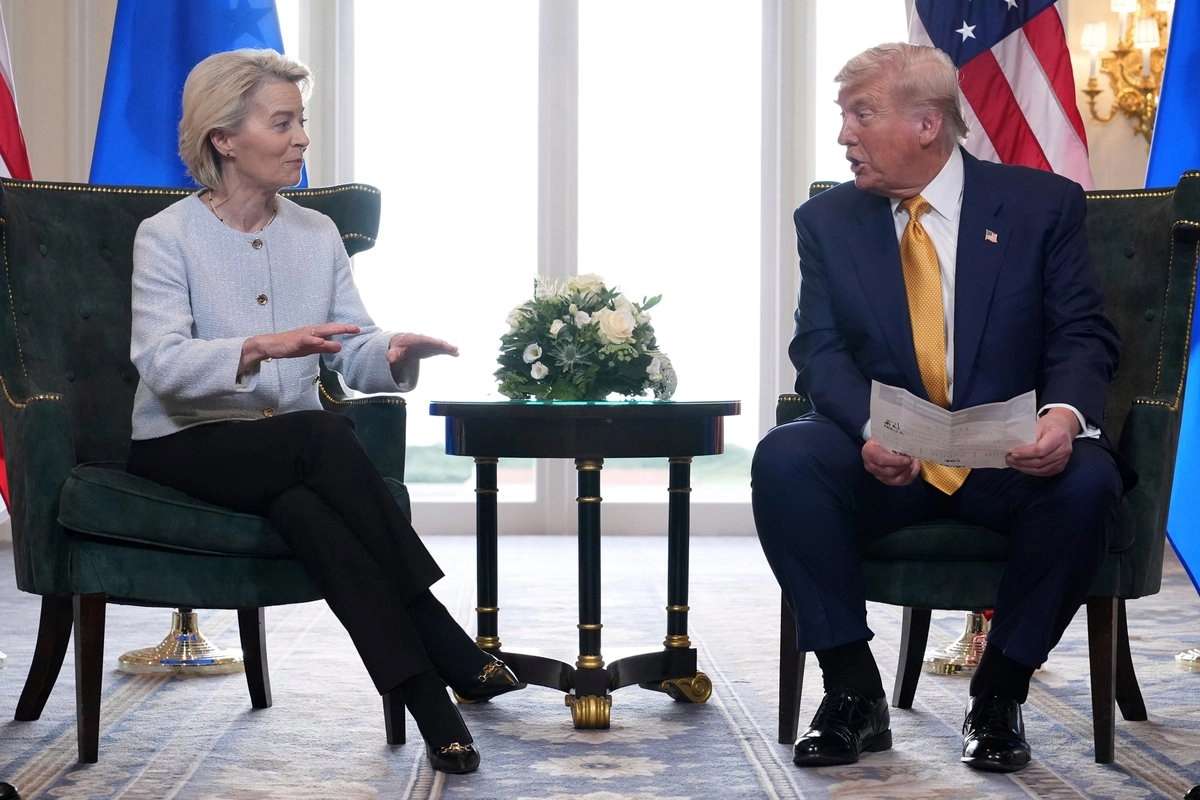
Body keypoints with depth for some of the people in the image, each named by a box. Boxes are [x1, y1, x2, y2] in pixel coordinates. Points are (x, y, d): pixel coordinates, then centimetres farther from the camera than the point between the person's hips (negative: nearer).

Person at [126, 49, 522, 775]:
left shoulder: (318, 234, 8)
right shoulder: (167, 236, -6)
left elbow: (356, 359, 2)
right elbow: (161, 362, -22)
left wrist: (397, 354, -22)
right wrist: (262, 347, -38)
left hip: (294, 454, 4)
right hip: (187, 447, -4)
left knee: (304, 508, -34)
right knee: (323, 435, -33)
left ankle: (425, 692, -38)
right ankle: (447, 650, -30)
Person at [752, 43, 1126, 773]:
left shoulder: (1042, 204, 1)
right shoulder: (828, 220, 5)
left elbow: (1084, 333, -4)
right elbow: (821, 349, -4)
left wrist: (1066, 413, -28)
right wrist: (870, 430, -26)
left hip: (1010, 459, -1)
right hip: (886, 462, 1)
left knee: (1087, 479, -34)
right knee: (784, 458, -29)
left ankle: (999, 693, -13)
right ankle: (853, 691, -17)